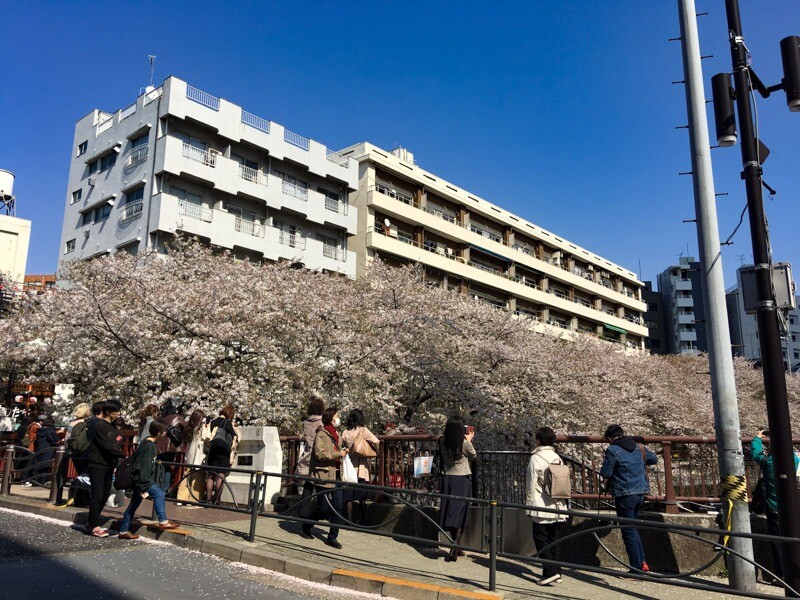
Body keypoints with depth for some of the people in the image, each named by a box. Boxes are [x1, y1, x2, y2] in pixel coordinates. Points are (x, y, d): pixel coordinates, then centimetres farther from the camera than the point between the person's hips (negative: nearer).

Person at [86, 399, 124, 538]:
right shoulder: (99, 425, -12)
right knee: (97, 495, -5)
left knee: (105, 495, 11)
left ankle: (92, 523, 21)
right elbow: (107, 446, -17)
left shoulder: (112, 426, 14)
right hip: (98, 465, -8)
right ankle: (94, 526, 1)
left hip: (108, 465, 8)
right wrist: (123, 454, -14)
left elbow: (118, 442, 13)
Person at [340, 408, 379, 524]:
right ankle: (363, 520, 15)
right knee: (362, 498, 9)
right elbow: (376, 442, -16)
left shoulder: (345, 432, 2)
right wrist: (375, 452, 0)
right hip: (361, 467, -2)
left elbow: (342, 447, 7)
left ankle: (349, 520, 5)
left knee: (348, 497, 6)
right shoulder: (363, 430, -6)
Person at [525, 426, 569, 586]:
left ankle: (550, 572, -7)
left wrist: (529, 505, -1)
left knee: (541, 539, 1)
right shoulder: (558, 459, 9)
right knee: (555, 539, 12)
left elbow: (531, 484, -9)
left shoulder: (535, 458, -9)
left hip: (542, 507, -6)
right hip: (558, 507, 6)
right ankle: (557, 572, 15)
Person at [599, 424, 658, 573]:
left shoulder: (612, 450, -11)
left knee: (629, 531, 2)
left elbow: (605, 473, -12)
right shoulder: (637, 447, 9)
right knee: (633, 528, 21)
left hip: (625, 494, -7)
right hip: (640, 492, 7)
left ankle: (637, 568, 4)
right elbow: (654, 458, 23)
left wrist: (605, 465, 7)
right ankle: (643, 562, 16)